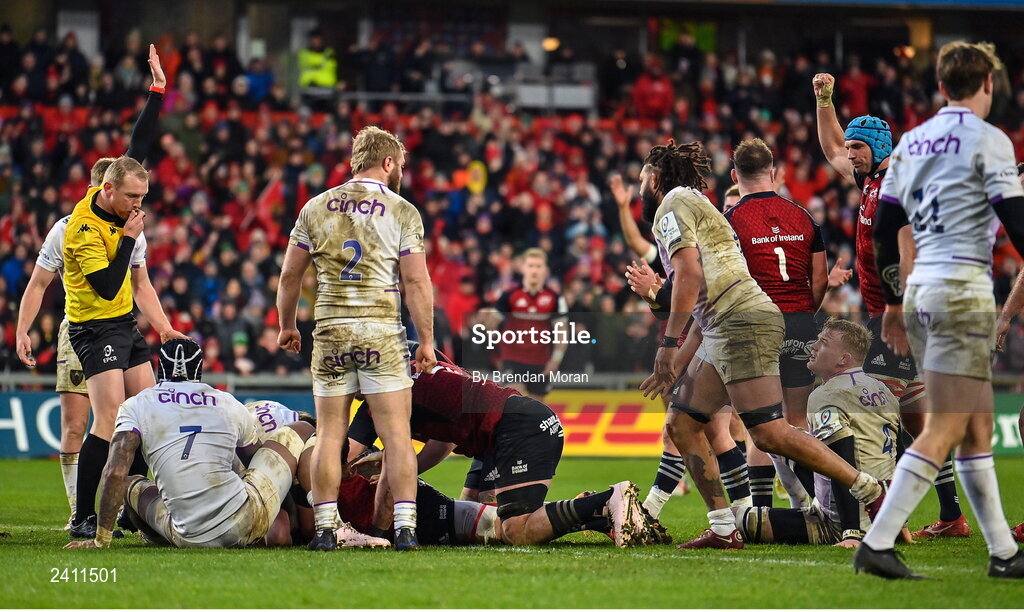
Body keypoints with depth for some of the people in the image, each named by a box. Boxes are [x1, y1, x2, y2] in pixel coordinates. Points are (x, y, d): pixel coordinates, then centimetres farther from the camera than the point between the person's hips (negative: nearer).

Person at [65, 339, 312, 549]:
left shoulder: (137, 406, 7)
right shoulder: (230, 404, 13)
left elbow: (115, 473, -4)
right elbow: (258, 459, 29)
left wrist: (101, 539, 3)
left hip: (189, 538, 0)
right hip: (245, 527, 0)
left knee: (131, 486, 30)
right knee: (300, 431, 21)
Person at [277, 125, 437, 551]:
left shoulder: (316, 209, 8)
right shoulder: (402, 213, -1)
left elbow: (290, 276, 10)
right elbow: (416, 281, -6)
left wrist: (287, 325, 23)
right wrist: (426, 340, 0)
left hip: (331, 333, 3)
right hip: (382, 333, -3)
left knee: (329, 433, 6)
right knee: (397, 434, -1)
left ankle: (325, 528, 4)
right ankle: (405, 527, -5)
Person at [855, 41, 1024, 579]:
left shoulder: (912, 141, 14)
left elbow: (884, 228, 16)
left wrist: (892, 303, 23)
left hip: (919, 292, 8)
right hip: (963, 290, -8)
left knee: (977, 427, 12)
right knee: (944, 430, -9)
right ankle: (877, 544, -15)